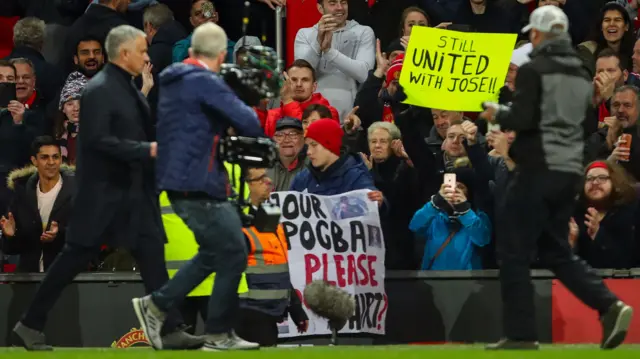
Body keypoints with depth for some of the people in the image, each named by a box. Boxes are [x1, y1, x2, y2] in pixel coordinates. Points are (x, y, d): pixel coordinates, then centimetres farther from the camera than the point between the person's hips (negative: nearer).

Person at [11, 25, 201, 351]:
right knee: (76, 257, -1)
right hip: (103, 193, -8)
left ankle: (169, 330, 0)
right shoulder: (99, 90, -15)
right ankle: (31, 324, 11)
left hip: (132, 193, 8)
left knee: (152, 256, 1)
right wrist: (146, 151, -24)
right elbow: (97, 140, -23)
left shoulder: (128, 89, 13)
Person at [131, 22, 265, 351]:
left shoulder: (172, 81, 12)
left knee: (215, 252, 19)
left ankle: (156, 305, 17)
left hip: (180, 183, 9)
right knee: (233, 255, 1)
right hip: (199, 185, -9)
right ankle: (218, 335, 7)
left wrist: (223, 127, 11)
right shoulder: (206, 83, -16)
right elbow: (252, 124, -21)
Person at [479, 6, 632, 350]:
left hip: (538, 169, -7)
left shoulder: (533, 70, -9)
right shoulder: (582, 75, 14)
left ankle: (520, 333, -2)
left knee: (514, 251, 1)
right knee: (555, 251, 15)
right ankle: (609, 306, -3)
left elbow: (522, 120, -17)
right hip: (570, 171, 7)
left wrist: (497, 114, 4)